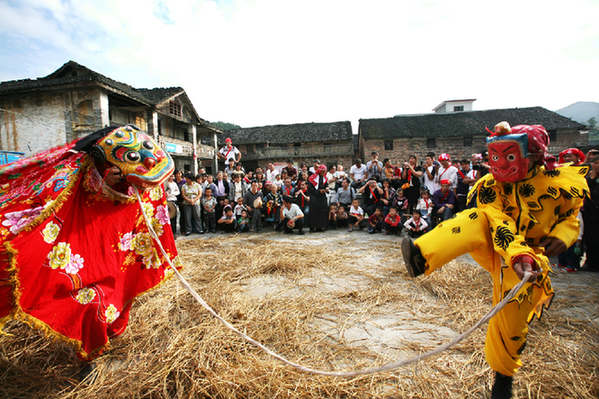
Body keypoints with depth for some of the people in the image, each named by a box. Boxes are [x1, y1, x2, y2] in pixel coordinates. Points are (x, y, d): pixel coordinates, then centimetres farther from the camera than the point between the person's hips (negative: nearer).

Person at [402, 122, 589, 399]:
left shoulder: (561, 183, -11)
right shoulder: (491, 187, -14)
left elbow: (571, 214, 7)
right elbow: (500, 227, -25)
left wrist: (563, 235, -14)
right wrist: (518, 256, -42)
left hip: (530, 257, 0)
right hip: (497, 248, 0)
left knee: (509, 322, -1)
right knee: (475, 221, -32)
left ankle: (504, 374, 29)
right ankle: (421, 256, -51)